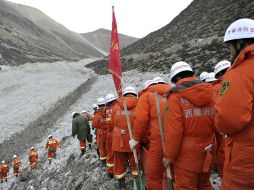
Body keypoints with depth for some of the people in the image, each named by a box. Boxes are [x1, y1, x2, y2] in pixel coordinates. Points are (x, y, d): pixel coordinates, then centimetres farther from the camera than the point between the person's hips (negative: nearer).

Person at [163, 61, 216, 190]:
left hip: (186, 153, -5)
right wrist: (218, 149, 14)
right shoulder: (211, 93, 1)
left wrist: (169, 156, -9)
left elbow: (174, 131, -19)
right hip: (207, 152, 6)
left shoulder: (176, 96, -16)